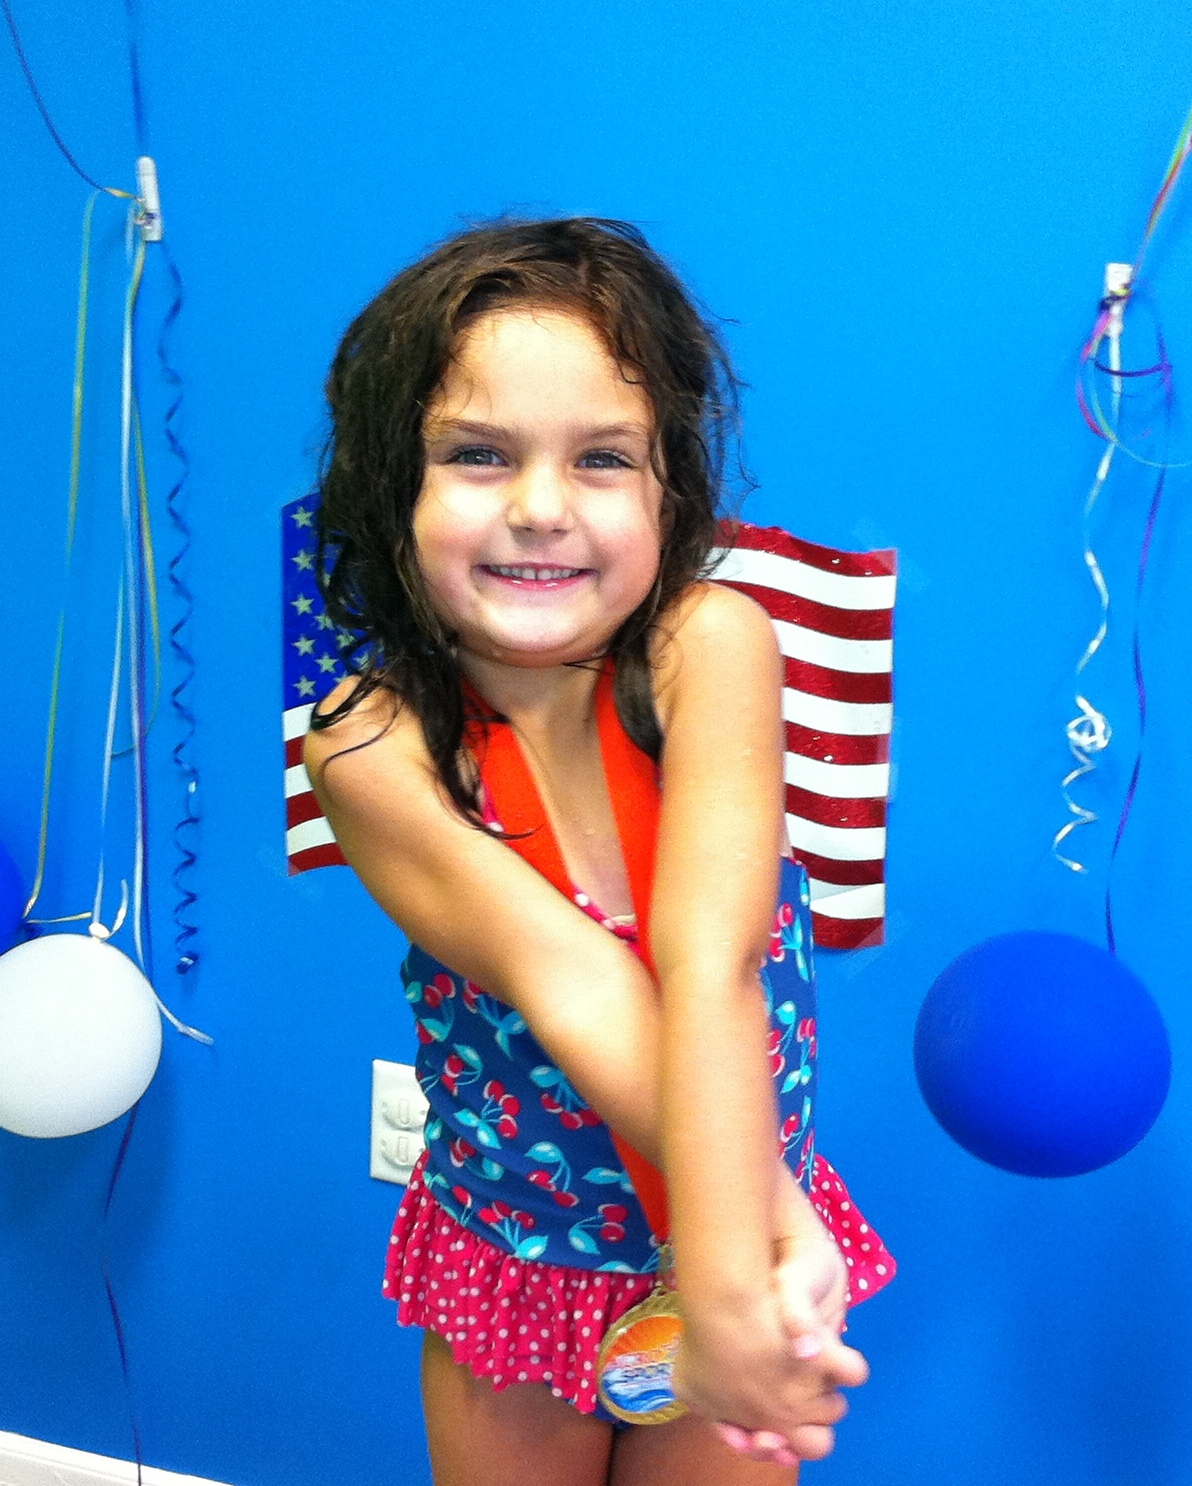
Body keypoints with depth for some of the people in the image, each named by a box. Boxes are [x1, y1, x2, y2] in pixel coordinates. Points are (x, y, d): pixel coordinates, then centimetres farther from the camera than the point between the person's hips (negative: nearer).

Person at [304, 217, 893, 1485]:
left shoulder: (710, 644, -23)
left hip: (737, 1226, 0)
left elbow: (708, 963, -32)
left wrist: (728, 1273, -41)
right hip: (506, 1269, 1)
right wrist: (779, 1229, -38)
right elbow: (568, 985, -31)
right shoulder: (371, 748, -22)